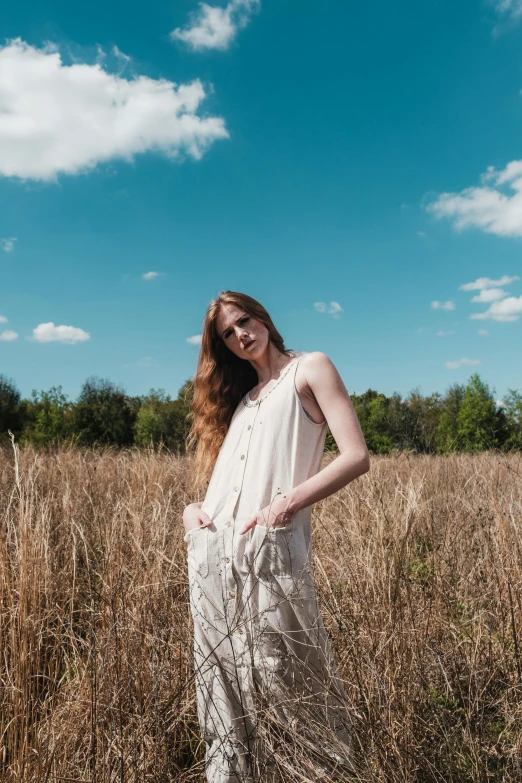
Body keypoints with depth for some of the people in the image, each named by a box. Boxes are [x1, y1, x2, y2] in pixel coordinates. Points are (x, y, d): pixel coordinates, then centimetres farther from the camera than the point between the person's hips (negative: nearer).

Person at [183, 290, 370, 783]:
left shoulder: (310, 368, 4)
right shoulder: (239, 397, 22)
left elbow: (357, 456, -7)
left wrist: (289, 501, -19)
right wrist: (192, 509, 1)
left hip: (270, 552, -6)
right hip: (213, 556, 6)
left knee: (284, 690, 3)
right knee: (225, 689, 13)